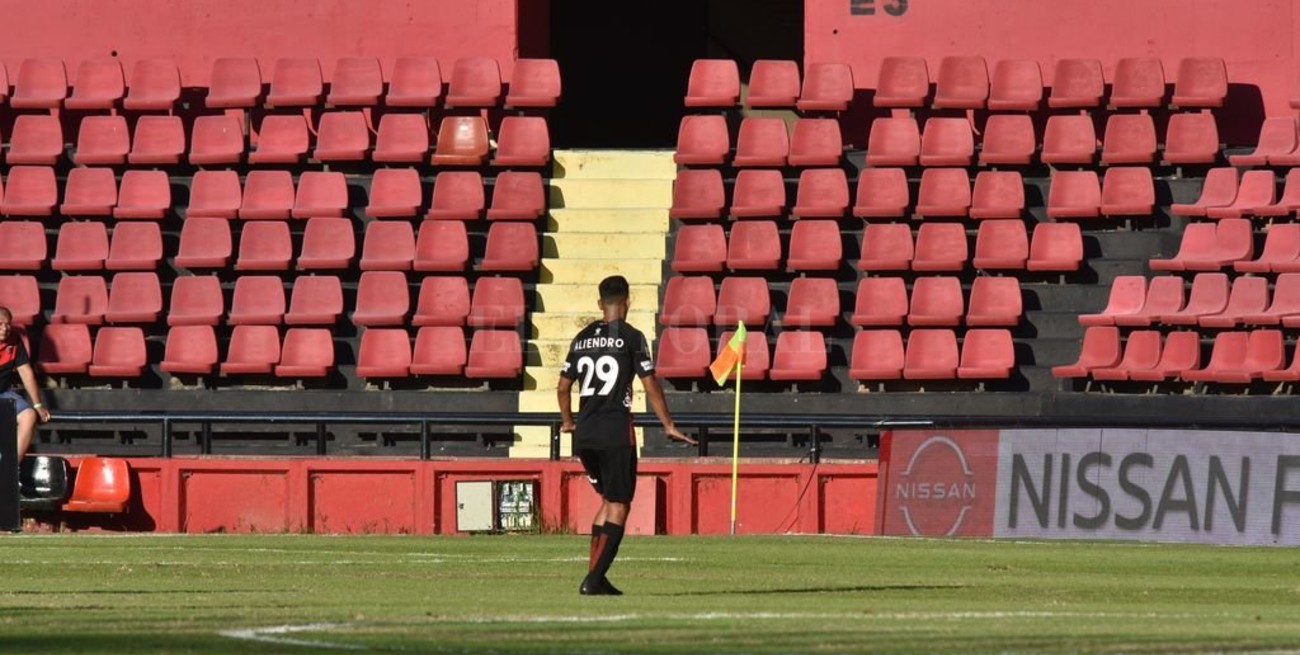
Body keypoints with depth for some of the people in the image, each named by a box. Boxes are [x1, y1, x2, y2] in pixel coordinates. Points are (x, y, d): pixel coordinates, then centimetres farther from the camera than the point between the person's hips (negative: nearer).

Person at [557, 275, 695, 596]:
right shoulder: (631, 337, -4)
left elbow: (563, 386, 16)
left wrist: (567, 421, 33)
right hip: (615, 431, -6)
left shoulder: (583, 338, 12)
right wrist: (668, 426, 1)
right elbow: (650, 385, -7)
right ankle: (594, 579, -10)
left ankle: (595, 575, 12)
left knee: (609, 500, 20)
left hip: (584, 434, 6)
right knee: (618, 506, 0)